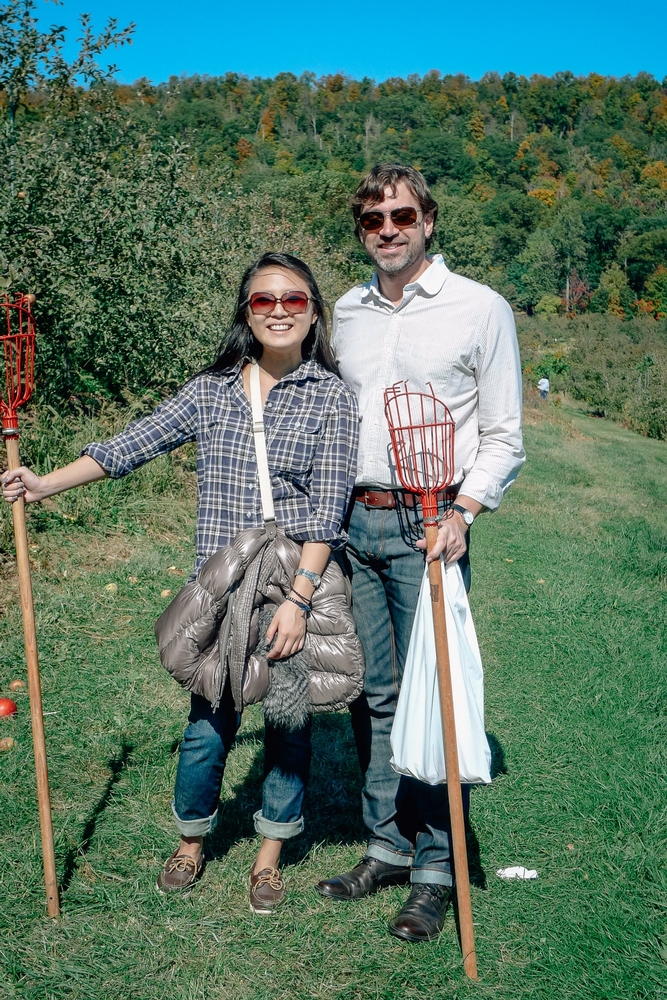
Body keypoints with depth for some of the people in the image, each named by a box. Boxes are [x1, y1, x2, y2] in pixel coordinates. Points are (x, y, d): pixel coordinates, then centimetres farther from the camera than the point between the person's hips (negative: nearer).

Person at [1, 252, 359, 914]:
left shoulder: (331, 397, -5)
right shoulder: (211, 389, 5)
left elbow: (327, 508, -11)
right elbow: (134, 443, 5)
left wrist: (297, 599, -18)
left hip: (300, 586, -1)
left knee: (288, 719, 10)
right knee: (209, 723, 6)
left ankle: (270, 852, 32)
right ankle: (191, 841, 33)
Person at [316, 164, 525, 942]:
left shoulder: (481, 310, -1)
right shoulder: (345, 312, 13)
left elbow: (503, 436, 0)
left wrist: (463, 512, -14)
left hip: (426, 525, -5)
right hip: (351, 522, 5)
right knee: (371, 693, 10)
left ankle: (436, 868, 12)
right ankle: (387, 846, 25)